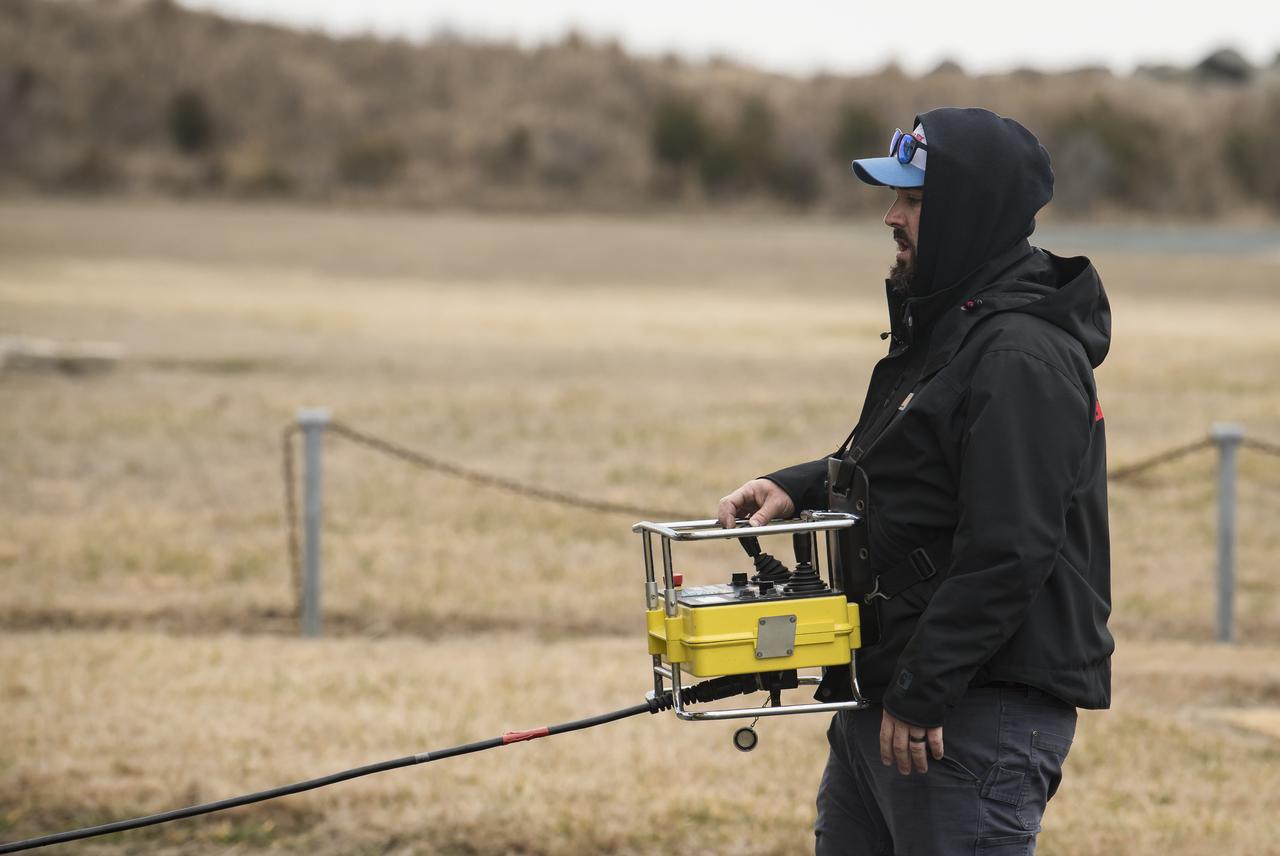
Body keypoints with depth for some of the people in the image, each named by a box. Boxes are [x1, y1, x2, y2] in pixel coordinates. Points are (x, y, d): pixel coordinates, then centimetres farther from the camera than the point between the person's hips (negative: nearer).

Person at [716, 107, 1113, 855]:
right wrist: (798, 489, 10)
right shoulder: (942, 326, 16)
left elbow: (1006, 554, -25)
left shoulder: (1022, 359, -19)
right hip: (881, 703, 11)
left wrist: (919, 696, -22)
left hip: (981, 715, -11)